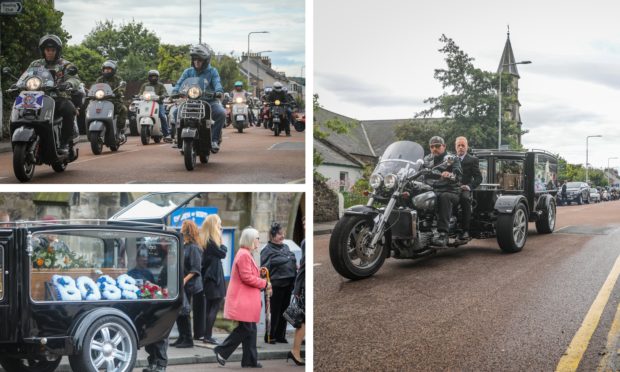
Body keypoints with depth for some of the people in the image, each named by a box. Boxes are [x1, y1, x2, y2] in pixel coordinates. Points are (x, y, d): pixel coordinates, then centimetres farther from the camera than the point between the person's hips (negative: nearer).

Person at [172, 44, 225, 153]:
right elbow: (180, 83, 2)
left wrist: (218, 91, -32)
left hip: (209, 100, -2)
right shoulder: (188, 72, 13)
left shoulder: (212, 71, 6)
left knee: (221, 113, -31)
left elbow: (217, 82, -9)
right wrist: (175, 92, -19)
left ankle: (214, 140, -18)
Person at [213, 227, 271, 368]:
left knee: (250, 330, 10)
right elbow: (247, 278, -20)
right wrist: (264, 284, -12)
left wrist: (260, 273, 8)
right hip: (243, 299, -11)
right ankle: (222, 351, 1)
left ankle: (250, 360, 14)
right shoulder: (244, 255, -16)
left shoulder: (246, 254, 18)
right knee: (245, 329, -7)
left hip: (247, 299, 11)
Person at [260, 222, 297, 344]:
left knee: (283, 311, 12)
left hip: (287, 285, 7)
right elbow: (265, 269, -14)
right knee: (274, 312, 0)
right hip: (275, 286, -7)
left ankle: (280, 335, 21)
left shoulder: (285, 247, 15)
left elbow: (292, 262, 25)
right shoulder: (267, 250, -8)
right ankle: (270, 336, 11)